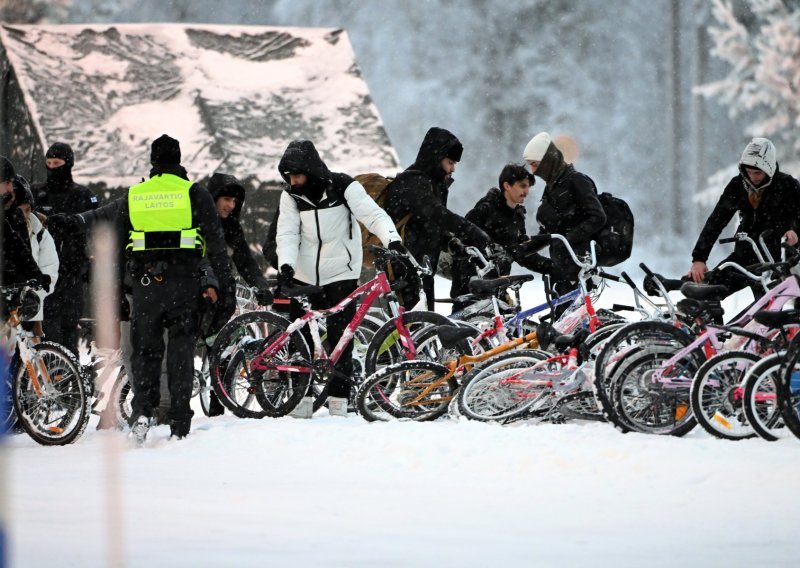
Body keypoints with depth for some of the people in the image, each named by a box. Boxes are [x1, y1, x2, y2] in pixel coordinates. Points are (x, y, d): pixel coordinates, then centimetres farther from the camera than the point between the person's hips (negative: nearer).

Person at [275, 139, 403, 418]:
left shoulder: (344, 187, -10)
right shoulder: (291, 196, 0)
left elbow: (374, 215, -16)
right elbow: (287, 234, -5)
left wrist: (393, 240, -34)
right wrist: (285, 264, -23)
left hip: (340, 275, -3)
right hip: (303, 277, 3)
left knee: (340, 341, -6)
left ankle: (338, 403, 0)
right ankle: (301, 400, 13)